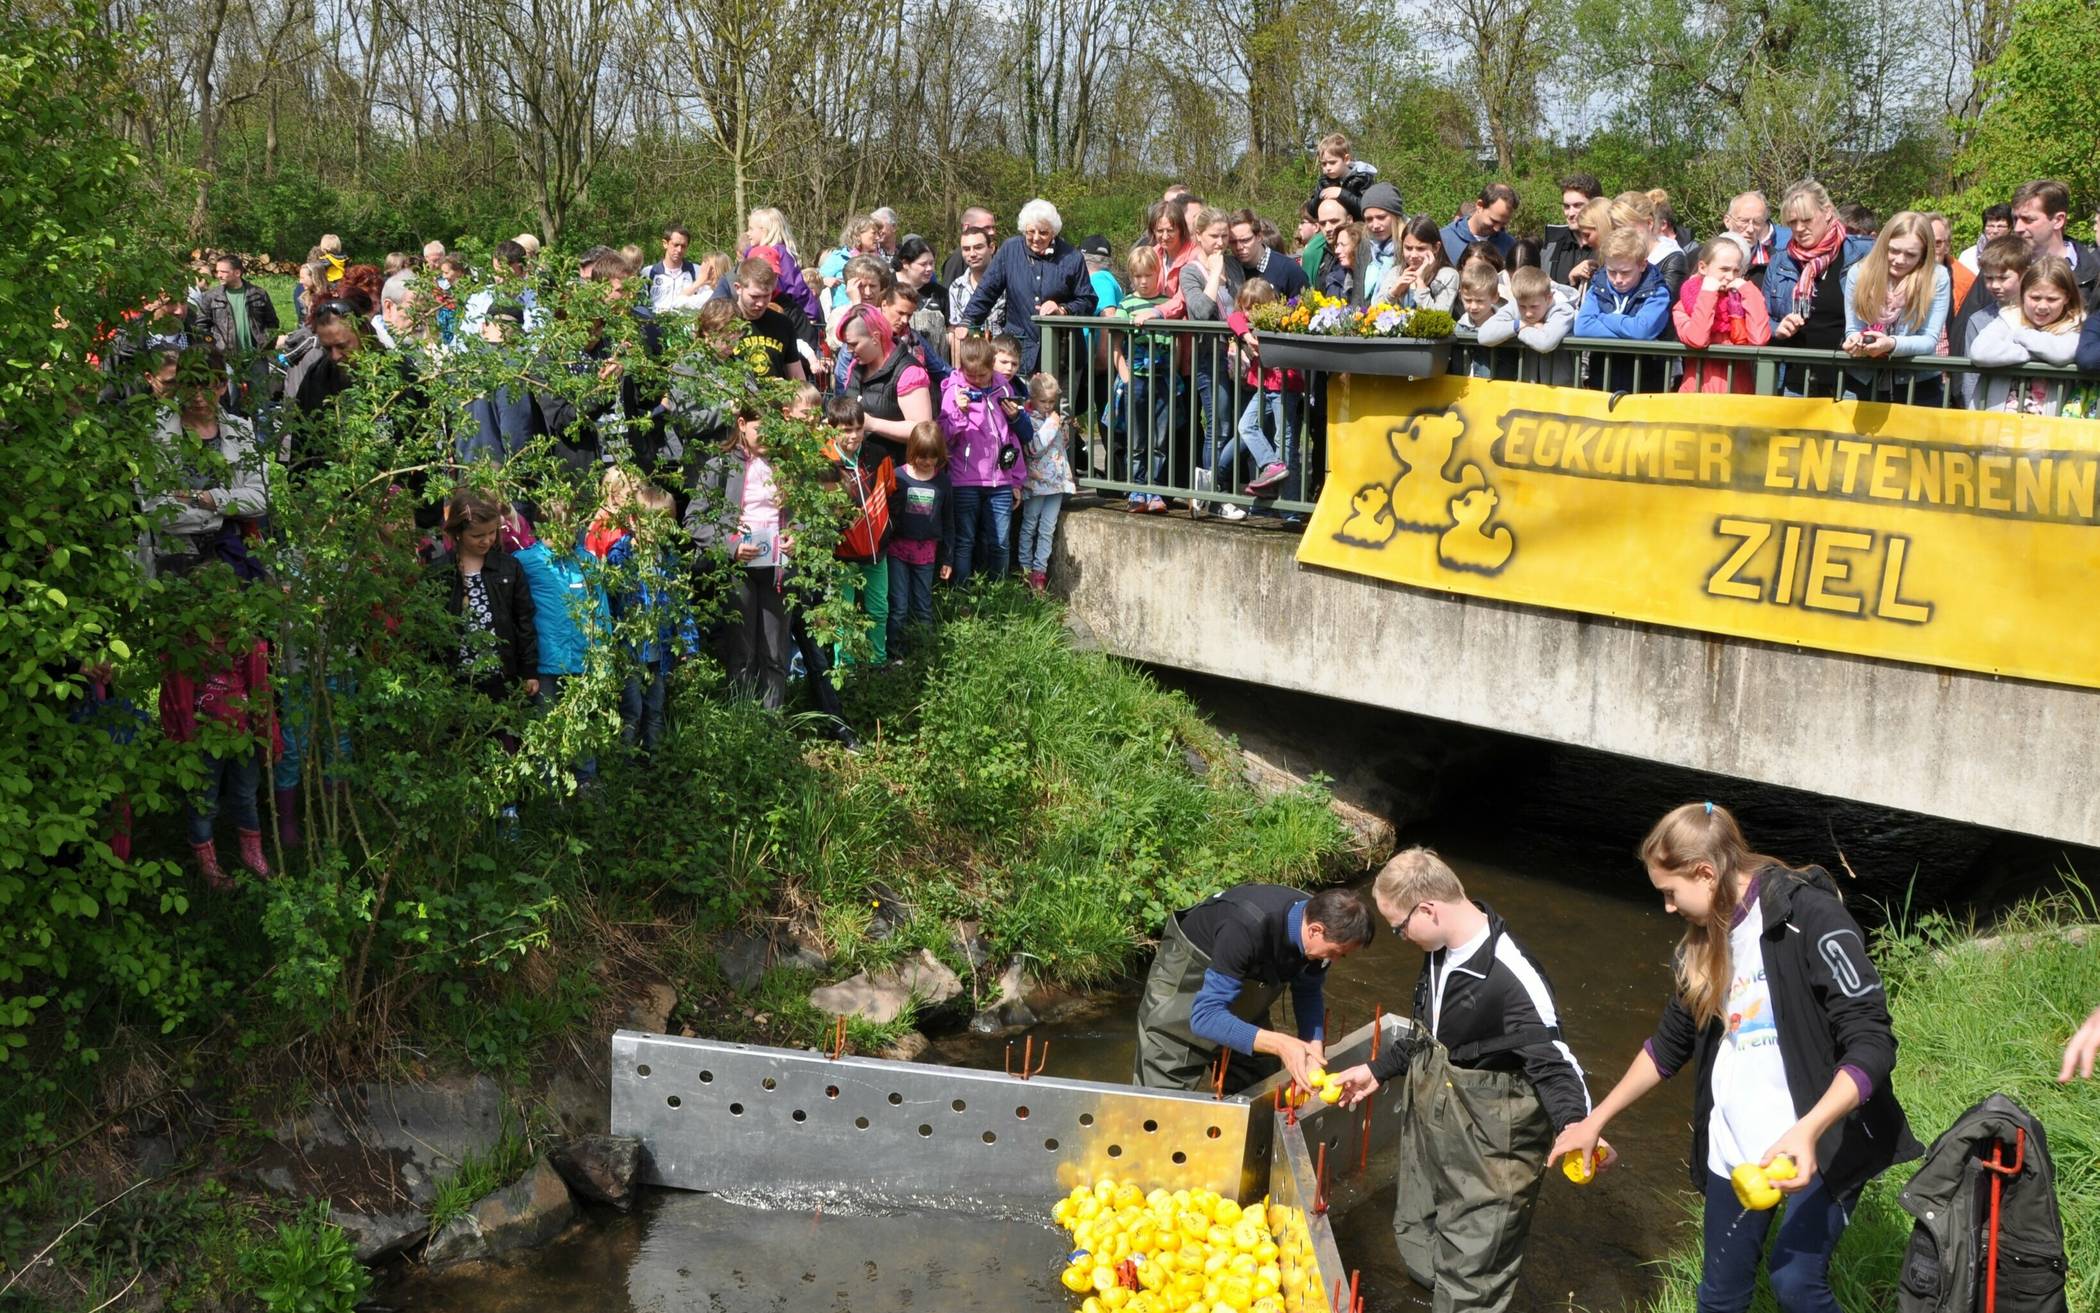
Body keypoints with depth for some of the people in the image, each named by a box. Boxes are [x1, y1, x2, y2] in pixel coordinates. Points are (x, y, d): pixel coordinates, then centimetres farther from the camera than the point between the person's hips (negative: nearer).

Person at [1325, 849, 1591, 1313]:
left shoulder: (1511, 976, -28)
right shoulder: (1440, 953, 0)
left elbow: (1551, 1059, -27)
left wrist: (1572, 1124, -45)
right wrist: (1378, 1070, 24)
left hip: (1489, 1147, -9)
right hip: (1429, 1126, 9)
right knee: (1417, 1246, 24)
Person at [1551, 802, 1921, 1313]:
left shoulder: (1810, 917, -16)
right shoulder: (1706, 939, 7)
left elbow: (1872, 1044, -21)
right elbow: (1670, 1045, 19)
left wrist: (1808, 1129, -34)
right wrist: (1595, 1121, 19)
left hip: (1821, 1142, -7)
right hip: (1734, 1146, 7)